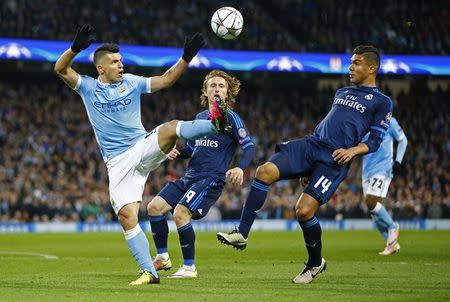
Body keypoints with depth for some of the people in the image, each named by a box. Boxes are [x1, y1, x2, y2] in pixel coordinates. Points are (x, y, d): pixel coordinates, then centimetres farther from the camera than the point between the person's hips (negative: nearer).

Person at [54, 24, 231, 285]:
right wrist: (76, 48, -28)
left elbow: (166, 80, 7)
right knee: (127, 215, -13)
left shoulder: (131, 82, 8)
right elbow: (61, 69, -10)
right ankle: (149, 272, -10)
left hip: (144, 147, 1)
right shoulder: (88, 87, 5)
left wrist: (186, 58, -7)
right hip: (118, 163, -1)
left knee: (172, 128, -31)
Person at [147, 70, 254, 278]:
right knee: (154, 207, -2)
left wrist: (240, 168, -30)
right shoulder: (200, 117, 17)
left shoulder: (230, 117, -4)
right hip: (189, 176, 8)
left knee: (180, 213, -24)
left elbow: (249, 146, -12)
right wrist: (177, 153, 5)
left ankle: (189, 267, -12)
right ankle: (162, 258, 11)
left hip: (212, 180, -8)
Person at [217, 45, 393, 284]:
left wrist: (352, 150, -16)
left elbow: (375, 141, 0)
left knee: (304, 210, -19)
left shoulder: (382, 102, 6)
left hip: (334, 160, -6)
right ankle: (242, 234, -17)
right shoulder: (342, 92, 26)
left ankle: (315, 263, 7)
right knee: (265, 171, -18)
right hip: (310, 145, 6)